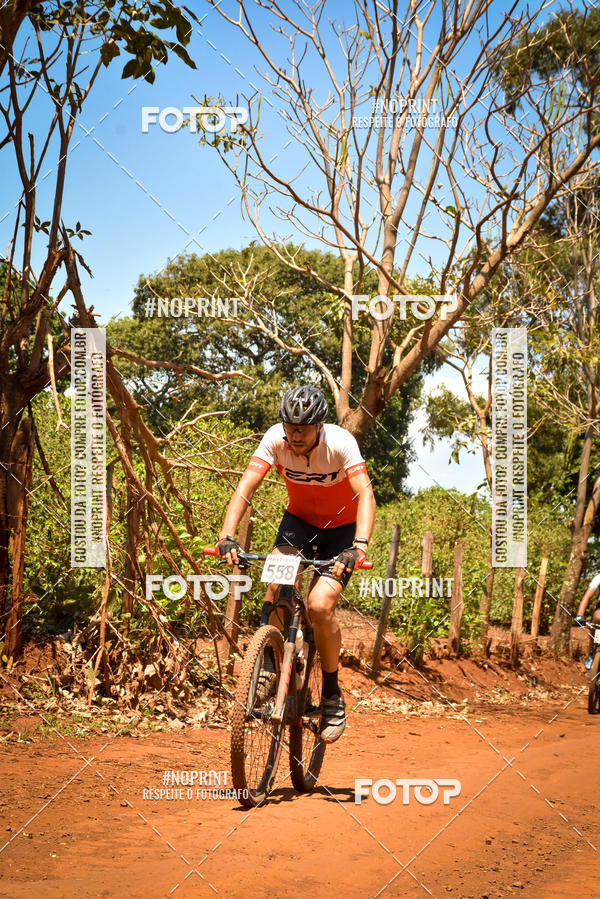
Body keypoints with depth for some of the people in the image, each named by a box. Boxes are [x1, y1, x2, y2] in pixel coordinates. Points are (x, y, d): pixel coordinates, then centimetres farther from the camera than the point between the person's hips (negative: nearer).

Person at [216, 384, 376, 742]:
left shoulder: (340, 442, -28)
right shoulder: (275, 439, -21)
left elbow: (365, 495, -39)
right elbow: (245, 488, -27)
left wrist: (359, 546, -54)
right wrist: (227, 535, -42)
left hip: (342, 527, -3)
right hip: (299, 520, 3)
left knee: (320, 605, -21)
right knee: (278, 583, -25)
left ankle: (332, 693, -1)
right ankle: (269, 667, -7)